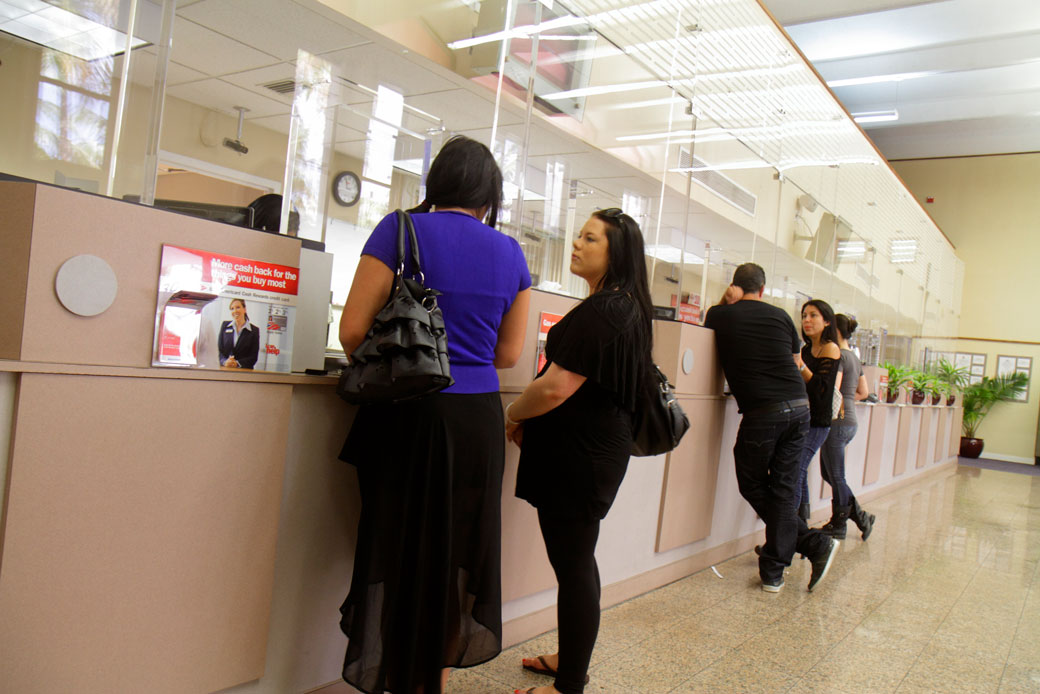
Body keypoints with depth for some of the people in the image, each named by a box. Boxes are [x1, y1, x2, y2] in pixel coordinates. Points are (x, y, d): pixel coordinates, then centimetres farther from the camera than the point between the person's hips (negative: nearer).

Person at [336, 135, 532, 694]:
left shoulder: (401, 230, -4)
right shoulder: (510, 253, 7)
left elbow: (353, 330, -6)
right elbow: (507, 353, 11)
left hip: (410, 414, -3)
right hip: (479, 419, 3)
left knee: (400, 550, 9)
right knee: (458, 556, 15)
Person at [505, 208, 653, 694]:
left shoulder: (598, 312, -20)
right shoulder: (631, 308, 12)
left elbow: (556, 388, -25)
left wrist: (514, 416, -5)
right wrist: (529, 417, 17)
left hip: (577, 454, -10)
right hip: (603, 447, 10)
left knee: (572, 566, 0)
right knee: (578, 559, 20)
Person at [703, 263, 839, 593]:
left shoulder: (720, 314, 4)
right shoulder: (779, 315, 12)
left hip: (762, 413, -4)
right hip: (799, 407, 4)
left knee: (753, 486, 14)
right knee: (783, 488, 7)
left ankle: (815, 544, 14)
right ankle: (773, 572, 8)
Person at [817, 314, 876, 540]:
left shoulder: (838, 355, -13)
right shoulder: (855, 358, 16)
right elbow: (864, 392, 23)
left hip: (837, 422, -9)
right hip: (850, 422, 9)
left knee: (835, 477, 2)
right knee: (829, 474, 16)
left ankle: (838, 525, 13)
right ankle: (860, 517, 19)